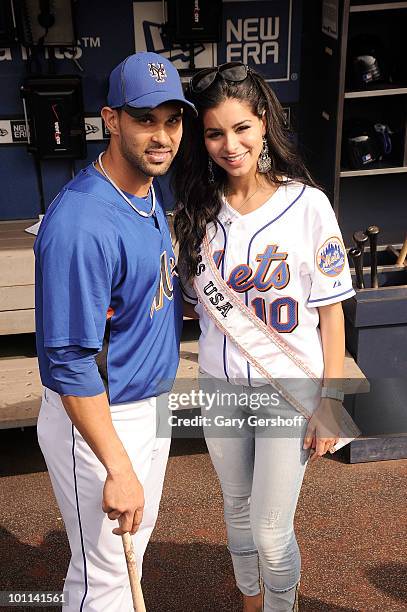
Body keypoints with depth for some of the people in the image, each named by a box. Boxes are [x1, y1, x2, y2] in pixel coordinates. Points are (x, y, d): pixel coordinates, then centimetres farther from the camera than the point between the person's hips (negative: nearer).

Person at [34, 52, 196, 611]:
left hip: (152, 402, 9)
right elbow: (71, 362, -28)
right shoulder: (81, 224, -29)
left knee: (136, 540, 28)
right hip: (97, 417, -9)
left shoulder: (155, 189, 1)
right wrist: (118, 468, -26)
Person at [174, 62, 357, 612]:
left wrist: (329, 402, -10)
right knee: (238, 510, 22)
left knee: (271, 533, 4)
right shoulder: (201, 208, -2)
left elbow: (331, 312, -9)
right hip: (221, 386, 4)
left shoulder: (305, 204, -13)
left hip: (289, 390, -4)